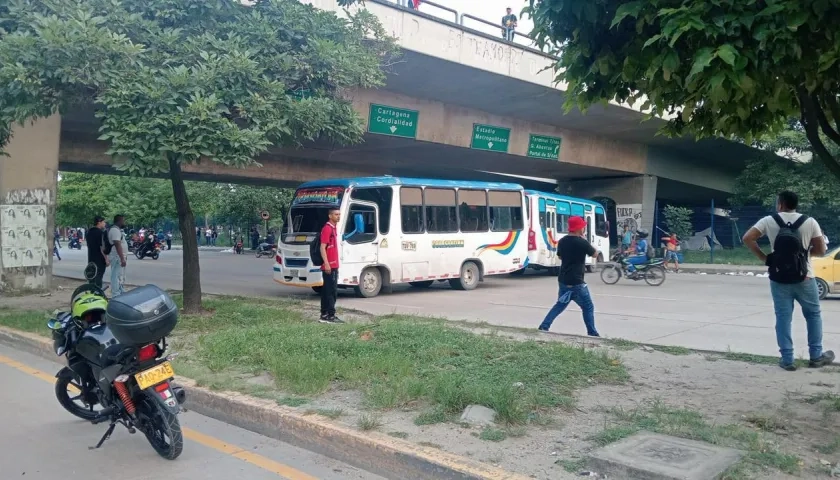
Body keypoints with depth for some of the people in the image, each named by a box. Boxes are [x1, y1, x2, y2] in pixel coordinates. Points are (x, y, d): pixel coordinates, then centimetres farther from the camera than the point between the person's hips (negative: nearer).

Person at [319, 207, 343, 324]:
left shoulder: (334, 228, 16)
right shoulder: (327, 228, -13)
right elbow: (322, 248, -18)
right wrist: (326, 263, -24)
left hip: (333, 265, 10)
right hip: (329, 266, -10)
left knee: (326, 291, 12)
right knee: (332, 291, -8)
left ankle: (324, 315, 17)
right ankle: (331, 316, -5)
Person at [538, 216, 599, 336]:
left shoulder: (562, 241, 5)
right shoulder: (582, 242, -16)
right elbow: (595, 254, 0)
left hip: (563, 280, 7)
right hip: (576, 282, -7)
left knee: (560, 304, 20)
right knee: (588, 307, 6)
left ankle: (544, 327, 13)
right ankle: (592, 333, 8)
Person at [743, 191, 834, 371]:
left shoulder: (768, 221, -4)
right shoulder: (810, 222, -3)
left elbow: (747, 238, -11)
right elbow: (821, 250, 0)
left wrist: (764, 258, -2)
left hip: (779, 280, 0)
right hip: (804, 278, 0)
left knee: (783, 318, 5)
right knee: (813, 315, 17)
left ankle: (787, 359, 7)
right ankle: (816, 356, 22)